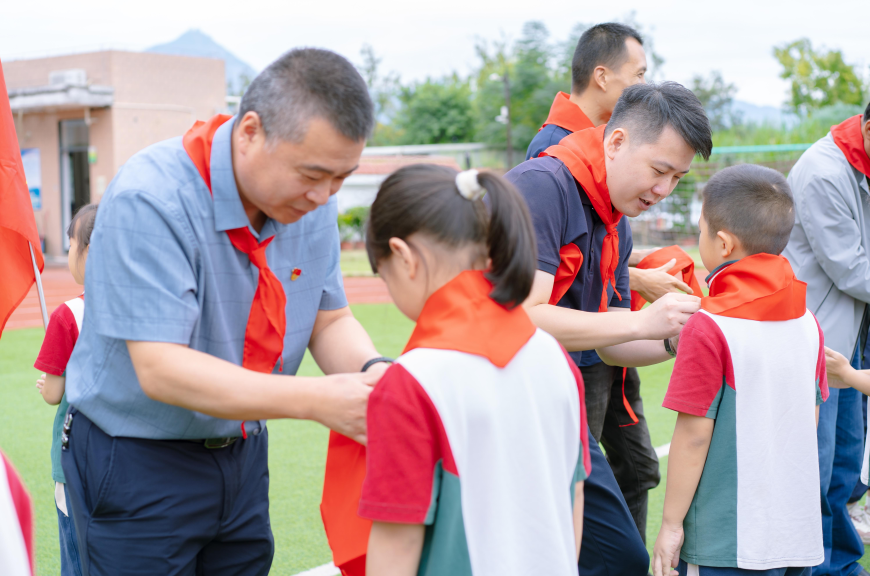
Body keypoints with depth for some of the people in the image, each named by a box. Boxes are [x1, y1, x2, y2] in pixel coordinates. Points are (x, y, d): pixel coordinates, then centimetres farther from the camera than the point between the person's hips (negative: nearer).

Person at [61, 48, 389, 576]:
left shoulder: (312, 203, -5)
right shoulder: (150, 200, -26)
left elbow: (330, 320, 3)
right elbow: (161, 369, -30)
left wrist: (372, 372, -20)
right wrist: (316, 400, -35)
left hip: (243, 451, 6)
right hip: (136, 463, -6)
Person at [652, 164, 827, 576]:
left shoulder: (707, 329, -16)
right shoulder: (807, 321, 2)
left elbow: (694, 435, -15)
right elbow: (810, 420, 11)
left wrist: (672, 524, -6)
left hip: (726, 543, -6)